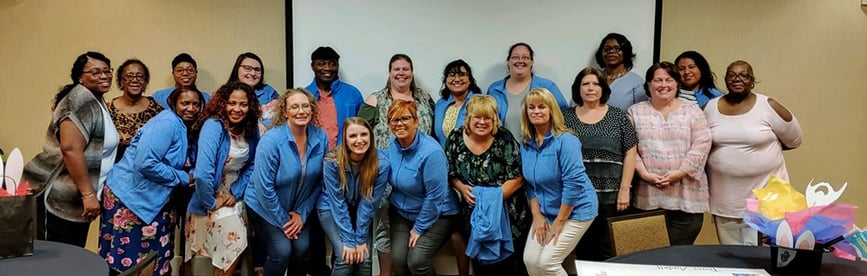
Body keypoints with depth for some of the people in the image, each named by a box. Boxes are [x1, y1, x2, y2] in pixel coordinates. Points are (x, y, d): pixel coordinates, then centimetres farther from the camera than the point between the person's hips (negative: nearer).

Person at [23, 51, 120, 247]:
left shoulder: (96, 101, 16)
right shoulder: (81, 100, -15)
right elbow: (70, 149, -25)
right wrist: (88, 194, -26)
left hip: (74, 197, 10)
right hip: (59, 197, -10)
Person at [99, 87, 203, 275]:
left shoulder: (183, 127, 9)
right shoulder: (168, 123, -19)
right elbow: (145, 163, -28)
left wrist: (187, 176, 1)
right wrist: (183, 178, -19)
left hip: (151, 198, 9)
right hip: (129, 196, -9)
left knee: (153, 259, 13)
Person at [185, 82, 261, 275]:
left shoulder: (252, 130, -3)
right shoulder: (213, 126, -24)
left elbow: (251, 166, 5)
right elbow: (202, 172, -31)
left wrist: (236, 193, -7)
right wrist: (210, 203, -21)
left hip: (233, 196, 6)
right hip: (210, 198, -6)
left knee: (234, 248, 11)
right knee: (234, 245, -14)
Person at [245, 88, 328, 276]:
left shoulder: (320, 138, -10)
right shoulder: (272, 139, -23)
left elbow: (319, 181, -3)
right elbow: (264, 187, -21)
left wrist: (302, 213, -7)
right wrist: (282, 221, -15)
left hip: (299, 208, 4)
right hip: (266, 208, -4)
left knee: (302, 248, -11)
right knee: (282, 250, -17)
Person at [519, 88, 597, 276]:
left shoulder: (565, 141, -19)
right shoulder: (526, 143, 1)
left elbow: (574, 183, -22)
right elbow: (530, 184, 7)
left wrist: (559, 221, -18)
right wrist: (537, 216, -2)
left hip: (575, 211, -6)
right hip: (546, 212, 6)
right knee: (530, 260, -2)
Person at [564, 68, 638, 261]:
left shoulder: (618, 117, 4)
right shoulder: (566, 117, 6)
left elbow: (630, 154, 1)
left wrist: (624, 190, -5)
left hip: (610, 195, -1)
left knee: (608, 251, 5)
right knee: (580, 250, 5)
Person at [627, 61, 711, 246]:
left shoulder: (692, 110, 8)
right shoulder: (635, 112, 10)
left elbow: (701, 144, 0)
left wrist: (681, 172, -10)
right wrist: (644, 173, -8)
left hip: (686, 193, 0)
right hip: (648, 194, 0)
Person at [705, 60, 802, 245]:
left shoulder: (768, 106, -6)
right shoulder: (711, 107, 3)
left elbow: (794, 140, 4)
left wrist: (765, 146, 4)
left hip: (764, 195, -2)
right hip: (725, 199, 3)